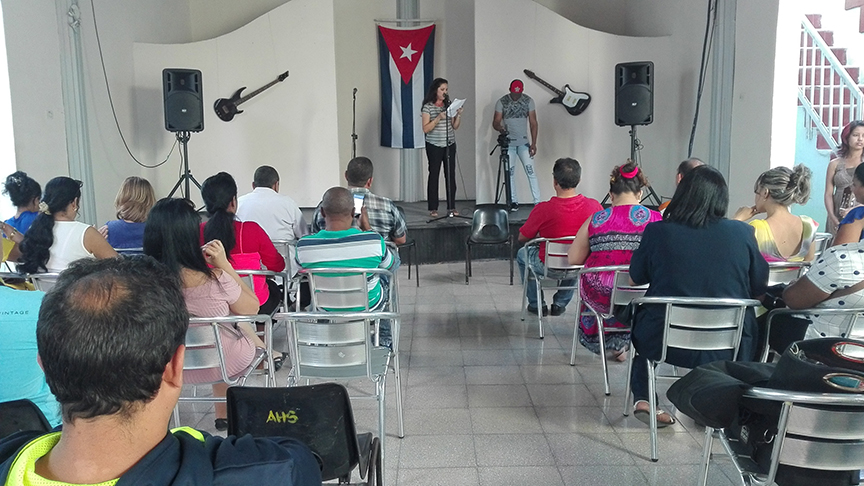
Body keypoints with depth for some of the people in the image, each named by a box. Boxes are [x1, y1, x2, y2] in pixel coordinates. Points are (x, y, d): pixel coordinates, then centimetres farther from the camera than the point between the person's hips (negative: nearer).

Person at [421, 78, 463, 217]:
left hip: (450, 145, 4)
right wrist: (438, 118, -20)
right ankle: (433, 208, 4)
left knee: (451, 175, 2)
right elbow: (425, 129, -10)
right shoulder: (428, 107, -4)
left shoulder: (449, 104, 9)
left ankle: (451, 207, 8)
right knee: (434, 175, 0)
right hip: (434, 146, -4)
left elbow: (455, 127, 11)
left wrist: (458, 115, -6)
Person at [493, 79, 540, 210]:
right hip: (508, 142, 0)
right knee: (510, 172, 2)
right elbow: (495, 122, -6)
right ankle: (513, 202, 11)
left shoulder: (528, 101, -2)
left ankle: (537, 202, -5)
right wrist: (500, 128, -31)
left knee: (530, 171, -7)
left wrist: (533, 143, -8)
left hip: (523, 142, 0)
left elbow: (533, 123, -1)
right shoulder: (501, 102, -5)